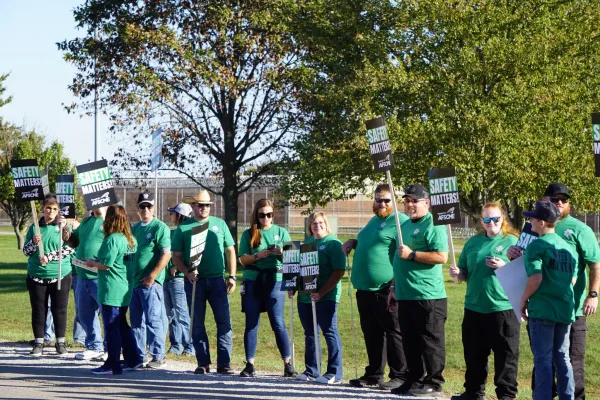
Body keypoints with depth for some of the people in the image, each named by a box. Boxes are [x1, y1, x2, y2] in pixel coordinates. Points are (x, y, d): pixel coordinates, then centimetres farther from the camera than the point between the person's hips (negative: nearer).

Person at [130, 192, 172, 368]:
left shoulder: (160, 227, -6)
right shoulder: (135, 228, 16)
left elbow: (166, 254, -14)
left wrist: (151, 276, -18)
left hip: (151, 283, -8)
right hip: (134, 281, 8)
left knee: (153, 320, -6)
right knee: (136, 321, 12)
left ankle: (158, 357, -2)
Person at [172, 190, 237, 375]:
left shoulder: (219, 224, 9)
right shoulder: (183, 228, 5)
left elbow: (230, 251, 11)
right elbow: (176, 256, 5)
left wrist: (232, 276, 3)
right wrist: (187, 273, -12)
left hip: (217, 281, 1)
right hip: (195, 281, -1)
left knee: (224, 322, -4)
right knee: (197, 323, 4)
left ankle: (224, 363, 0)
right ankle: (203, 363, 11)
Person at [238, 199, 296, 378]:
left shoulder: (281, 232, 9)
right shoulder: (248, 234, 8)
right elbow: (243, 259, 4)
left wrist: (281, 253, -15)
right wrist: (258, 256, -14)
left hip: (274, 281, -1)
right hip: (252, 281, 1)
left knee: (278, 323, -3)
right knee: (251, 323, 2)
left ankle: (288, 364, 1)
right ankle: (250, 364, 6)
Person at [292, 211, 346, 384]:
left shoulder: (332, 243, -7)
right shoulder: (307, 243, 14)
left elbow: (339, 271, -15)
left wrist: (322, 292, -22)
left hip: (325, 297, -7)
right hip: (305, 297, 7)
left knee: (330, 333, -5)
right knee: (310, 334, 12)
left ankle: (334, 373, -3)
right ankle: (311, 371, 20)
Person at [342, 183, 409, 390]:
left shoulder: (400, 221, -11)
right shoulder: (373, 221, 18)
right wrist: (353, 242, 15)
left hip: (385, 289, -9)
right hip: (365, 288, 9)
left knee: (394, 333, -2)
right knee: (371, 333, 14)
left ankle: (400, 376, 3)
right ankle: (374, 374, 22)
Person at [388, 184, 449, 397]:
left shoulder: (433, 225, -9)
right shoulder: (405, 225, 18)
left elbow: (441, 256, -20)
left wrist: (412, 254, -20)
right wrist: (394, 287, 22)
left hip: (428, 296, -9)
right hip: (405, 295, 9)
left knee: (430, 341, -2)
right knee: (410, 341, 13)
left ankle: (433, 383, 4)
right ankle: (413, 381, 21)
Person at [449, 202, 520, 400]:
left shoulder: (512, 241, -2)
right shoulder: (473, 242, 12)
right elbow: (466, 274, 18)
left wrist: (503, 266, -20)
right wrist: (458, 273, -4)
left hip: (503, 308, -5)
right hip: (474, 308, 5)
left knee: (506, 354, 0)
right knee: (473, 354, 12)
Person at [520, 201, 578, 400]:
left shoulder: (537, 246, -12)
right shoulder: (569, 247, 10)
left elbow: (535, 279, -19)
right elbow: (573, 279, 13)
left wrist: (523, 300, -7)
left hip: (542, 310, -6)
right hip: (566, 309, 6)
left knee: (543, 360, -1)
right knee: (562, 358, 14)